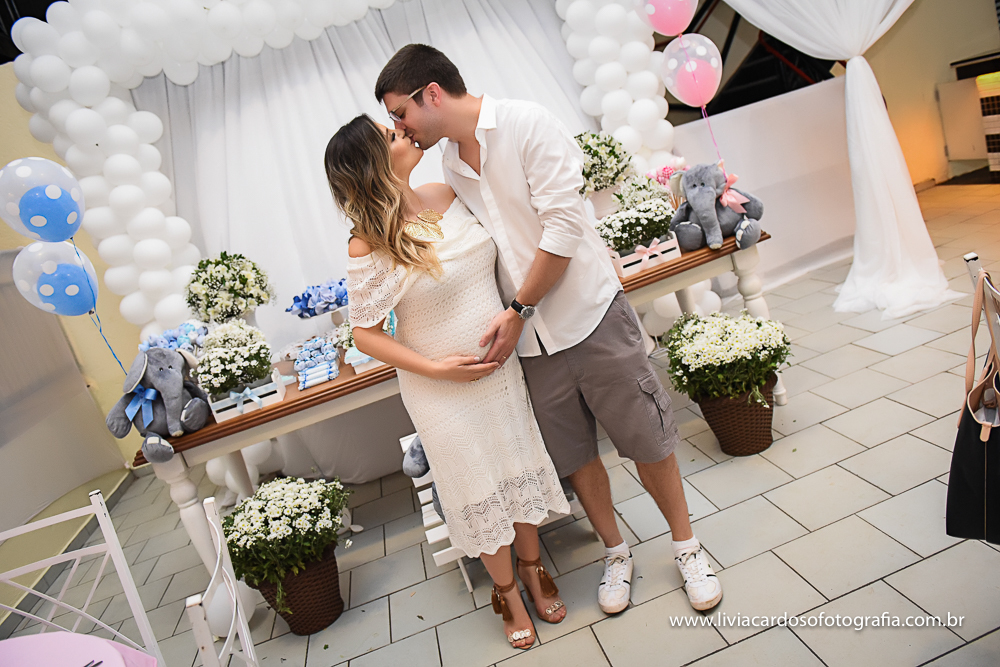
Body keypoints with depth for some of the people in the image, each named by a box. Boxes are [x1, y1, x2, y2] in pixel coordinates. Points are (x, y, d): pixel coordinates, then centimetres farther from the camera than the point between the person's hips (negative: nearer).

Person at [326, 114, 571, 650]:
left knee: (521, 466, 17)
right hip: (445, 387, -5)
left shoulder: (446, 196, -3)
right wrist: (436, 368, -19)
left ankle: (532, 567, 43)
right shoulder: (369, 246, -19)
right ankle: (508, 592, 37)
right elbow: (365, 334, -13)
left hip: (502, 365, 5)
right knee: (481, 487, 11)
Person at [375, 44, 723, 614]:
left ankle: (687, 545, 30)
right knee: (574, 456, 14)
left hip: (590, 316, -5)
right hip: (528, 338, 6)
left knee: (647, 440, 7)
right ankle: (617, 552, 36)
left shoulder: (528, 124, -12)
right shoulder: (450, 166, 8)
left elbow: (562, 229, -18)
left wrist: (518, 310, -15)